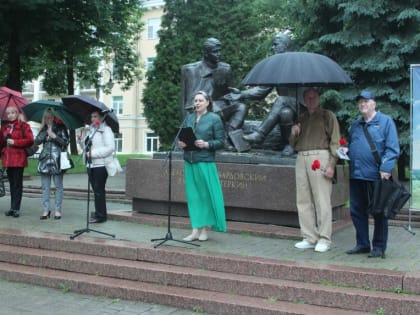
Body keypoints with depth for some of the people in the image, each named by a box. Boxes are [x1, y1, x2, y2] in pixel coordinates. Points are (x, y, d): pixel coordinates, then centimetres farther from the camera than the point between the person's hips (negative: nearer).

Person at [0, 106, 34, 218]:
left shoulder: (24, 126, -1)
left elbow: (30, 140, -9)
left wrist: (14, 142, -12)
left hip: (18, 158, -5)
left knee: (17, 184, -3)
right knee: (11, 183, 9)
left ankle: (15, 208, -2)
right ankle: (13, 208, 15)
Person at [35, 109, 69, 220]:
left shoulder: (61, 128, 3)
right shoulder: (43, 129, 14)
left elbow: (66, 142, -3)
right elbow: (37, 141, 2)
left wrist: (54, 136, -12)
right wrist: (46, 132, -7)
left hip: (57, 160, -4)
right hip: (45, 160, 4)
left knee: (58, 186, 1)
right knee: (45, 187, 4)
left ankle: (58, 210, 6)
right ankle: (46, 210, 11)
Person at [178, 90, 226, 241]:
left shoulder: (214, 119, -1)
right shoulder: (189, 118, 13)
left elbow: (221, 141, -4)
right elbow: (181, 136, 19)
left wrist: (206, 144, -18)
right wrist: (181, 143, -3)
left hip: (205, 162, -5)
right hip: (189, 162, 5)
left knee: (206, 195, -1)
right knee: (193, 195, 6)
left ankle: (205, 229, 11)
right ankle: (195, 230, 11)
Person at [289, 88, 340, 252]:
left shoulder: (327, 116, 7)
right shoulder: (302, 118, 23)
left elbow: (335, 141, -2)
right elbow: (293, 144, 28)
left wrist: (331, 165, -12)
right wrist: (293, 133, 5)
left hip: (319, 158, -6)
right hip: (301, 158, 6)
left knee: (322, 200, -7)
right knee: (303, 200, 4)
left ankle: (324, 239, -3)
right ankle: (309, 238, 10)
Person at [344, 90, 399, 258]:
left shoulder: (385, 121, -1)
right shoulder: (355, 124, 17)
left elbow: (392, 148, -8)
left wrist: (386, 168, -18)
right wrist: (346, 150, 5)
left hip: (376, 175, -6)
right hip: (356, 175, 6)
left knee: (379, 212, 3)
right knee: (357, 211, 9)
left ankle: (379, 247, 12)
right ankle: (362, 244, 21)